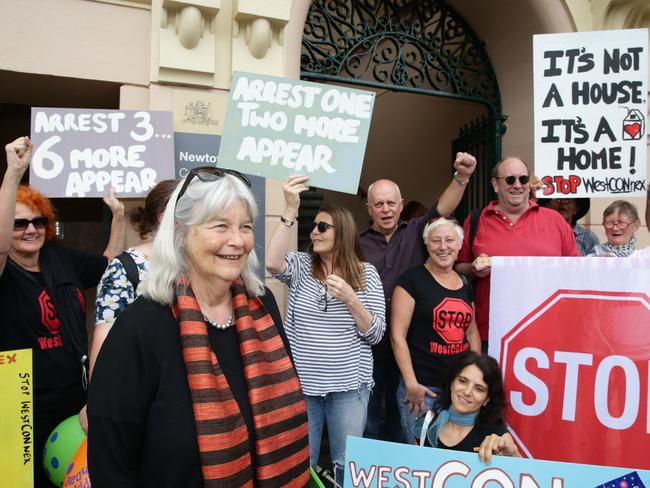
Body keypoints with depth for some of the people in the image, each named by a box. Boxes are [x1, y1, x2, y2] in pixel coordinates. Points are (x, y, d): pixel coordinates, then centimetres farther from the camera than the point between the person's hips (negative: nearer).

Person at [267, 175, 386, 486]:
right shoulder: (301, 266, 0)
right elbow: (273, 263, -24)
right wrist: (290, 210, -28)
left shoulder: (366, 273, -1)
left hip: (348, 385, 0)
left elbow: (375, 335, -3)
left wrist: (351, 299, -19)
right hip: (301, 383, 1)